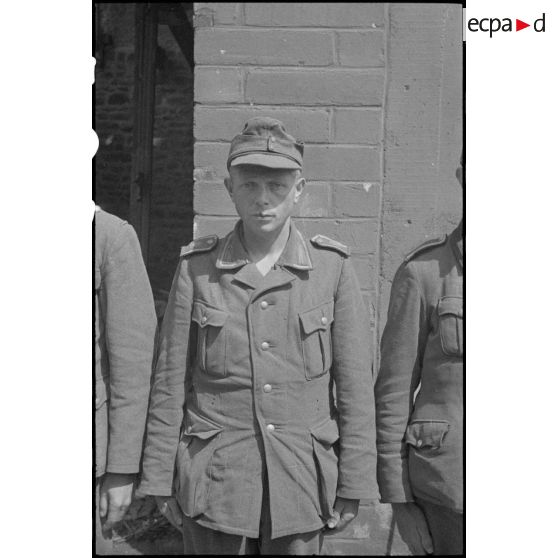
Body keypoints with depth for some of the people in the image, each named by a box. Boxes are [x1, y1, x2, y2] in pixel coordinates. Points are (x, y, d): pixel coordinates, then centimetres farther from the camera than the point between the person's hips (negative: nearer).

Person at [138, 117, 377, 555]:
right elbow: (170, 383, 0)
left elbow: (355, 384, -2)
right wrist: (161, 481, 2)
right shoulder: (197, 268, -4)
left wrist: (353, 486, -2)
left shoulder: (333, 267, -5)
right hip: (215, 481, 0)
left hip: (302, 479, 1)